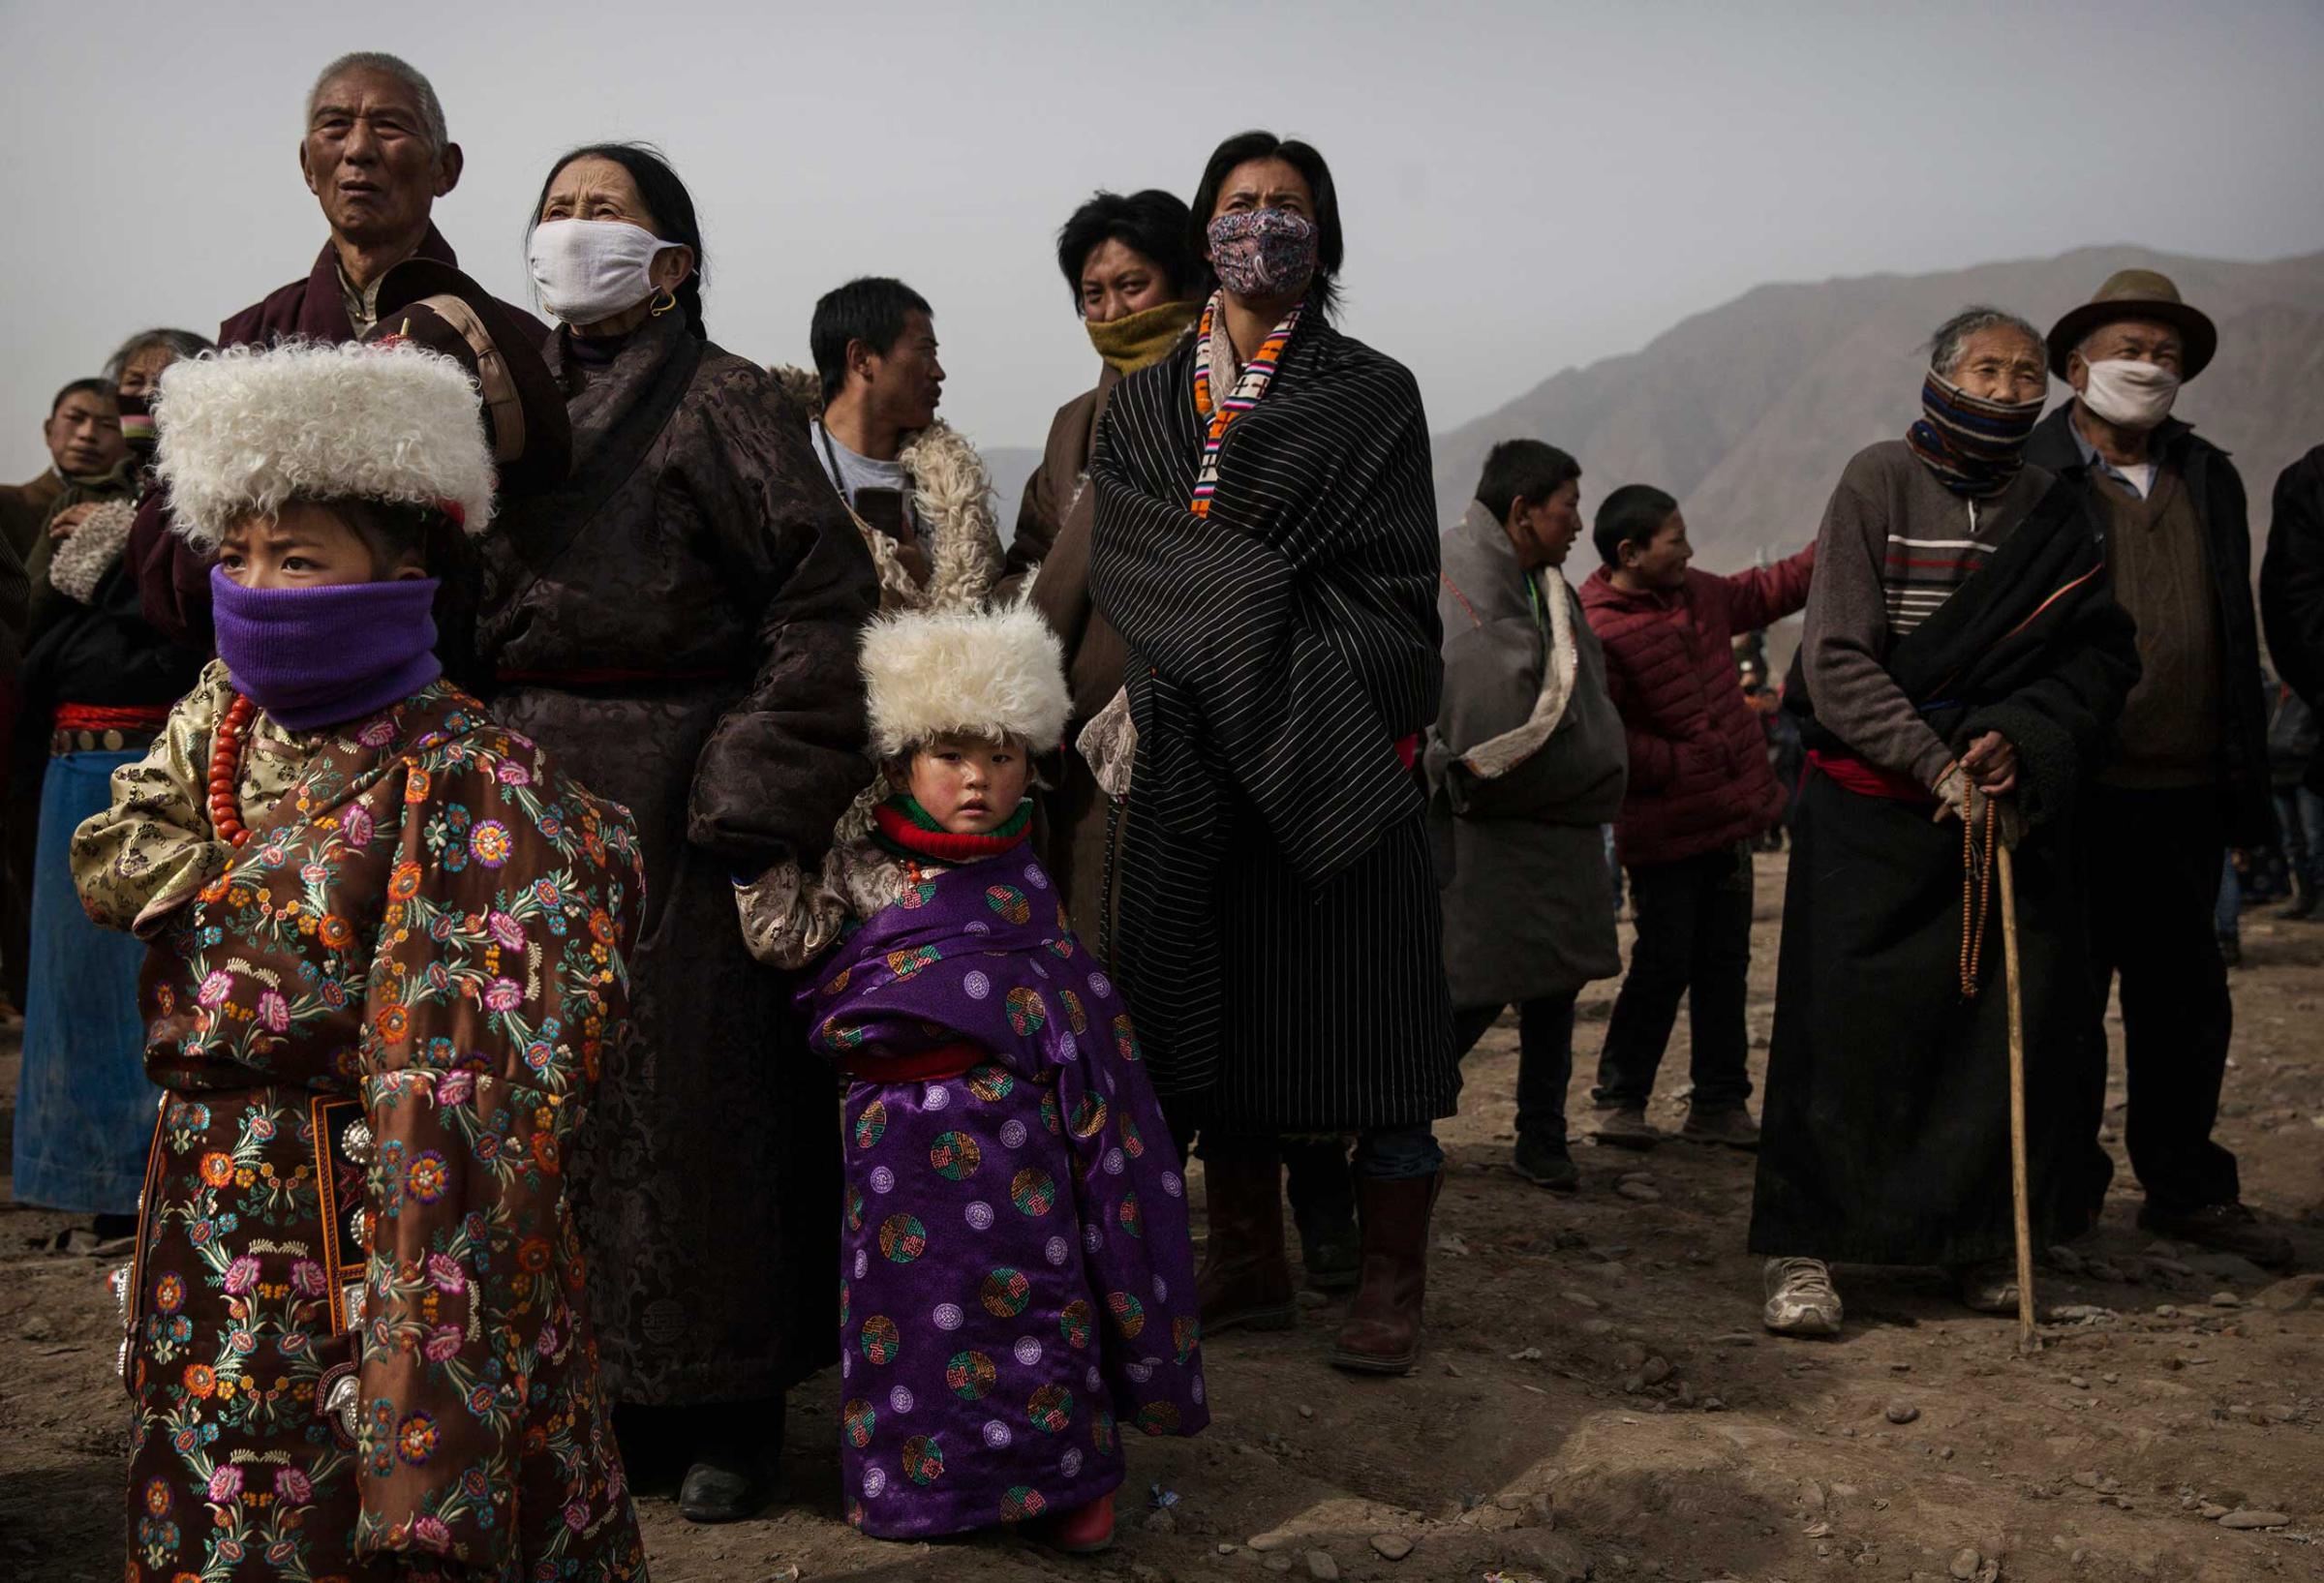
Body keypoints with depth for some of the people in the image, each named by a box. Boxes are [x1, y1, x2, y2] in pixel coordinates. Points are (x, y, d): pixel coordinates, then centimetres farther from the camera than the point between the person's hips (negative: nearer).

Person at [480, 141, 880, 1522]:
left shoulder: (725, 400, -5)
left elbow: (829, 593, -12)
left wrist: (760, 792, -16)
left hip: (671, 785, -6)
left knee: (684, 1083, -3)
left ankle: (724, 1406, 9)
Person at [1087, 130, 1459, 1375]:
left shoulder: (1372, 395, 4)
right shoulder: (1143, 400, 14)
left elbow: (1393, 584, -4)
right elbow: (1117, 561, 4)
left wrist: (1267, 668, -14)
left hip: (1331, 747, -3)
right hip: (1192, 760, 4)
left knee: (1360, 998, -3)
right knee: (1219, 1002, 7)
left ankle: (1392, 1276, 8)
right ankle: (1246, 1262, 19)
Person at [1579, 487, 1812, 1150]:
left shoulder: (1699, 594, 9)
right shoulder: (1596, 632, -18)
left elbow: (1764, 593, 28)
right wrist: (1677, 766, -18)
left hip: (1730, 819, 8)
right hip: (1665, 833, -8)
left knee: (1724, 965, 11)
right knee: (1663, 966, -4)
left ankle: (1718, 1103, 20)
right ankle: (1619, 1100, 11)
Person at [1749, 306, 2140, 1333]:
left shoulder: (2055, 512, 9)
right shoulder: (1879, 482, -2)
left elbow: (2100, 658, 5)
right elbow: (1839, 659, -8)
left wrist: (2019, 741, -13)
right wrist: (1937, 763, -16)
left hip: (2015, 804, 4)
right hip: (1871, 804, -3)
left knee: (2012, 1013, 4)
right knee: (1844, 1016, -5)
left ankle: (1984, 1238, 19)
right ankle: (1802, 1248, 2)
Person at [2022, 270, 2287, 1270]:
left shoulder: (2210, 479, 15)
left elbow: (2236, 638, 17)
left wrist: (2247, 783, 13)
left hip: (2186, 792, 5)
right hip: (2075, 797, -5)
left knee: (2186, 1001, 13)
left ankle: (2186, 1189, 25)